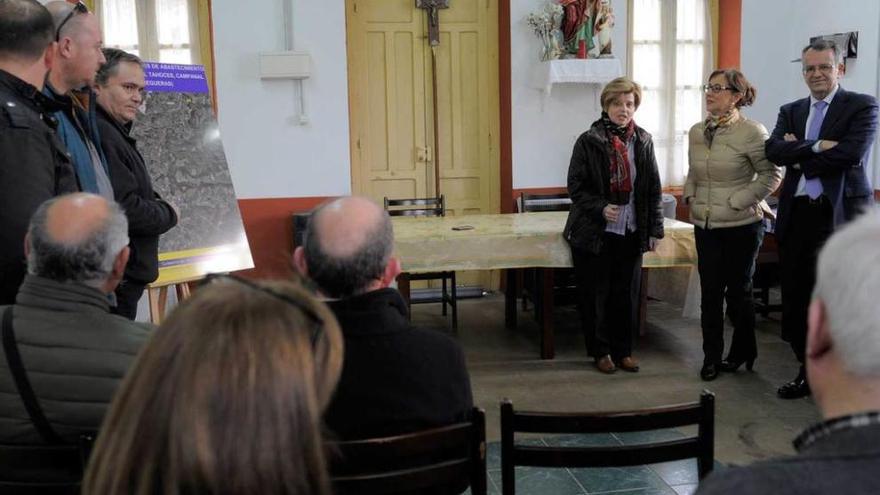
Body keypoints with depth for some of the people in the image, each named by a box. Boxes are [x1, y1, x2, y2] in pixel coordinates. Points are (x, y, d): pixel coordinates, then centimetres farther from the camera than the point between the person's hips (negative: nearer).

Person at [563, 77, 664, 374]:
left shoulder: (643, 141, 5)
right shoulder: (589, 141, -6)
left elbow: (653, 188, 9)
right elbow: (575, 186, -5)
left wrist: (655, 228, 5)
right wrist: (601, 207, -19)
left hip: (631, 232, 3)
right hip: (594, 232, -3)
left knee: (625, 293, 10)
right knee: (595, 295, 5)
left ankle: (623, 350, 23)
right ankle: (600, 351, 20)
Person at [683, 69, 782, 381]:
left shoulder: (752, 132, -12)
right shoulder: (696, 132, 6)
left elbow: (772, 174, -11)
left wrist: (739, 201, -15)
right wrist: (690, 197, 4)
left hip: (741, 226, -5)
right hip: (705, 225, 5)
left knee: (739, 291, 9)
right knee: (710, 292, 6)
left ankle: (743, 353, 28)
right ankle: (711, 357, 17)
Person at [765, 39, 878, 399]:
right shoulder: (790, 111, 16)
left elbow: (851, 154, -14)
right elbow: (773, 150, -1)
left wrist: (799, 158, -5)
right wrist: (817, 147, -15)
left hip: (841, 214, -5)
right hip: (796, 214, 5)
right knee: (796, 297, 9)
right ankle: (808, 371, 23)